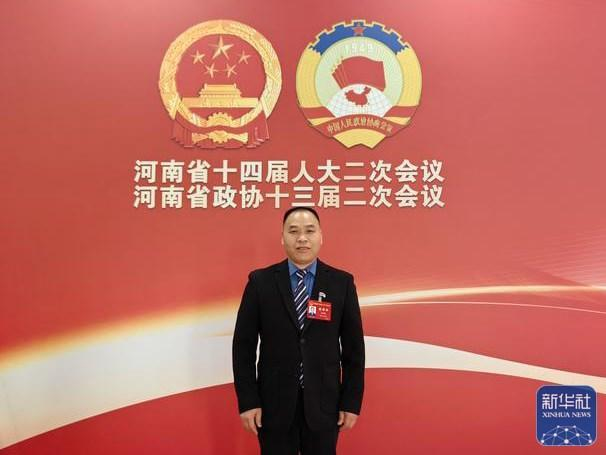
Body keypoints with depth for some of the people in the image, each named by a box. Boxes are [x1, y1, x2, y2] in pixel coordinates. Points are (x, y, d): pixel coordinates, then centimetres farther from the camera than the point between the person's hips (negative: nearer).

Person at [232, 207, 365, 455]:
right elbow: (244, 344, -2)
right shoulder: (260, 281, -3)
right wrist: (247, 400, -5)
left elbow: (353, 346, 1)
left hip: (323, 402, 1)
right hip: (274, 401, 0)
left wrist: (352, 402, 0)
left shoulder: (342, 283, -1)